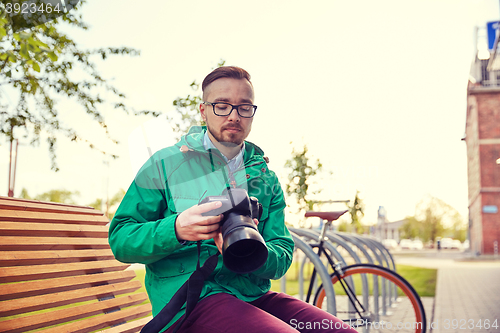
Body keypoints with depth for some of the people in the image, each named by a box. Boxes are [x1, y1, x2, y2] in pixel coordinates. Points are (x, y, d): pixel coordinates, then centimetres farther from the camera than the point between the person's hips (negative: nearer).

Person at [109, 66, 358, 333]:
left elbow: (282, 258, 9)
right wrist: (176, 230, -19)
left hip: (255, 297, 5)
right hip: (189, 299, -4)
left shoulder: (265, 178, 17)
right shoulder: (165, 163, 5)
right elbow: (119, 239, 1)